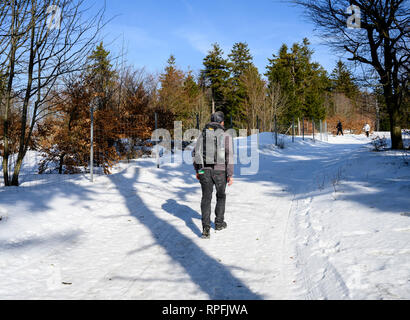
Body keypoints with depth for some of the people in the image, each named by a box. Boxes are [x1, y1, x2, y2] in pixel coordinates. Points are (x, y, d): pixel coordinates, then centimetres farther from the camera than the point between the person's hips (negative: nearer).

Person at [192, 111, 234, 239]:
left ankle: (206, 229, -9)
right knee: (221, 196, 19)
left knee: (206, 198, 3)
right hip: (220, 171, -2)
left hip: (204, 171, 2)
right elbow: (229, 156, -11)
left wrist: (197, 171, 18)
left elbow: (195, 154, 9)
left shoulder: (202, 135, 9)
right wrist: (230, 175, -10)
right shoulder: (226, 136, -3)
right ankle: (219, 223, 29)